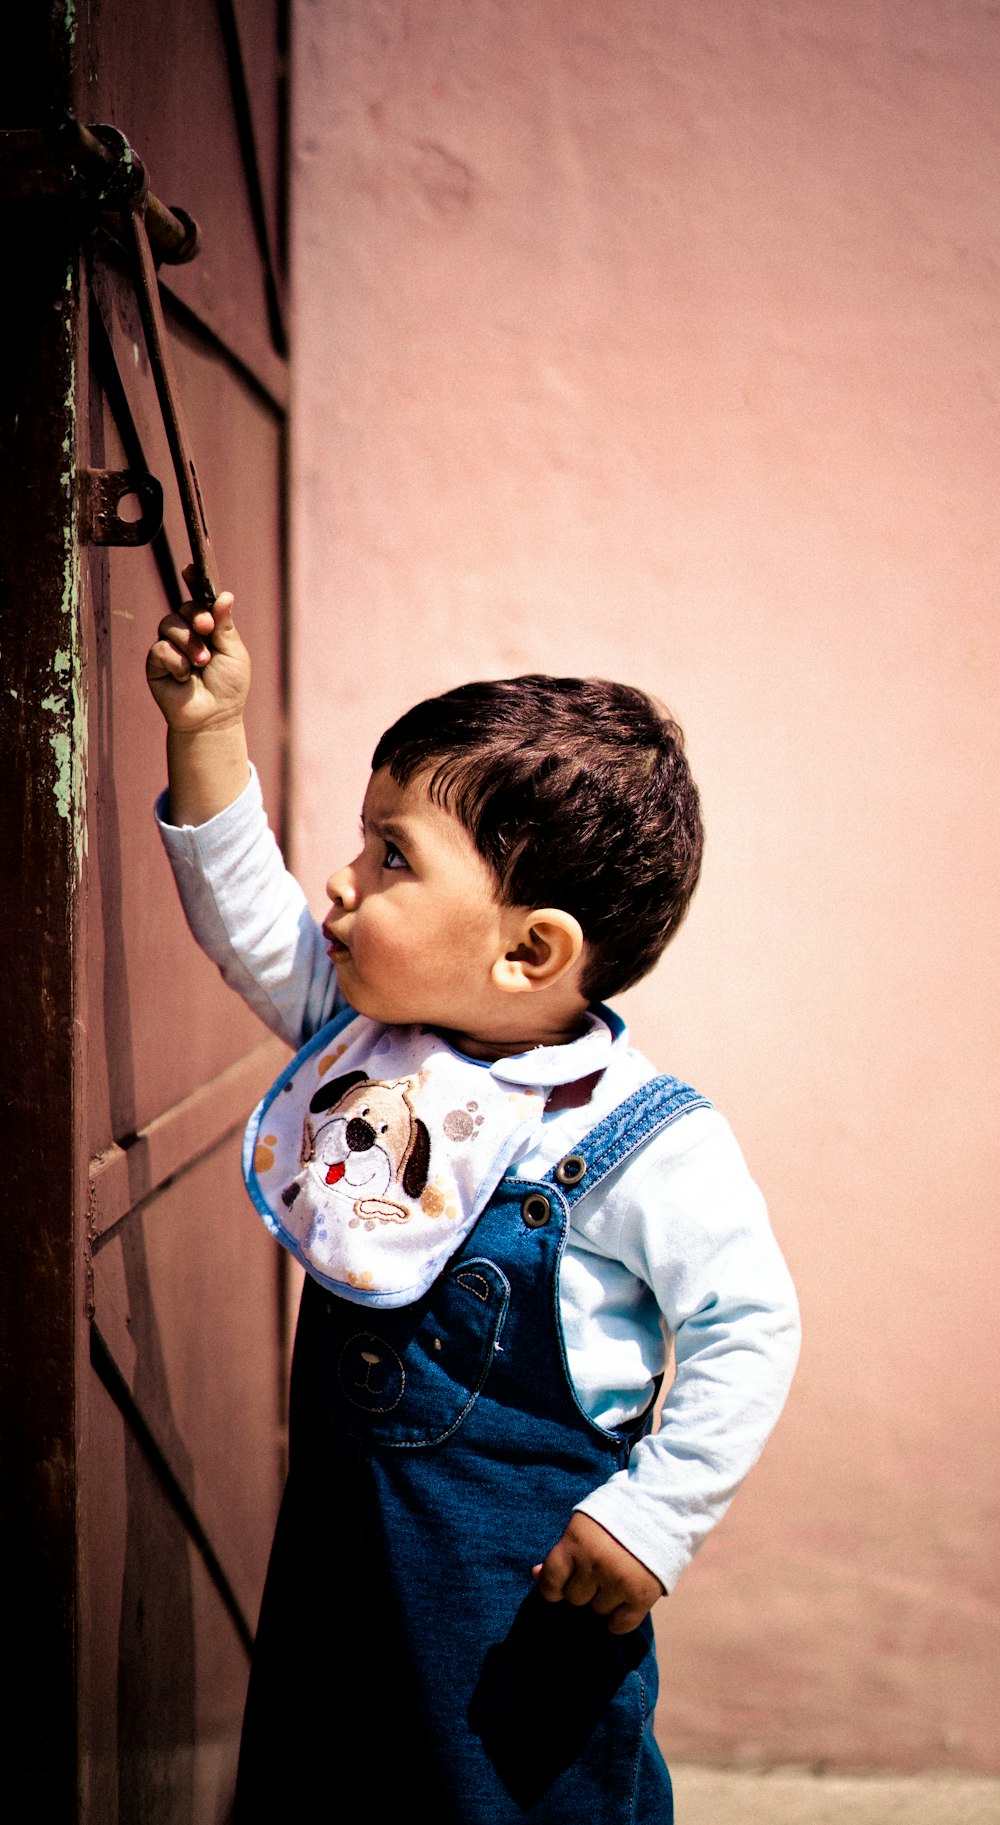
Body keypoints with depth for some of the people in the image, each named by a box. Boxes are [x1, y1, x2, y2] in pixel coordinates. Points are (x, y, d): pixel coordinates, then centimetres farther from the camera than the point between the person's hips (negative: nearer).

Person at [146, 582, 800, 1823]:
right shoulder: (362, 1028, -4)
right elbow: (247, 920, 3)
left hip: (524, 1582, -6)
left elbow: (747, 1327, -18)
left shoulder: (644, 1145, -24)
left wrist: (652, 1521, -18)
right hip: (339, 1535, 6)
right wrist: (207, 734, -6)